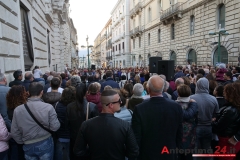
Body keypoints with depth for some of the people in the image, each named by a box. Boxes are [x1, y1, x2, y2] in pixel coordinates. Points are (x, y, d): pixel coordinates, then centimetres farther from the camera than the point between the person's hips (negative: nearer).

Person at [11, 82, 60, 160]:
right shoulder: (48, 107, -20)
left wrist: (22, 142, 15)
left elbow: (14, 132, -2)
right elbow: (55, 127, -16)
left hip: (28, 145, 2)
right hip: (45, 143, -2)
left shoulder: (17, 110, -10)